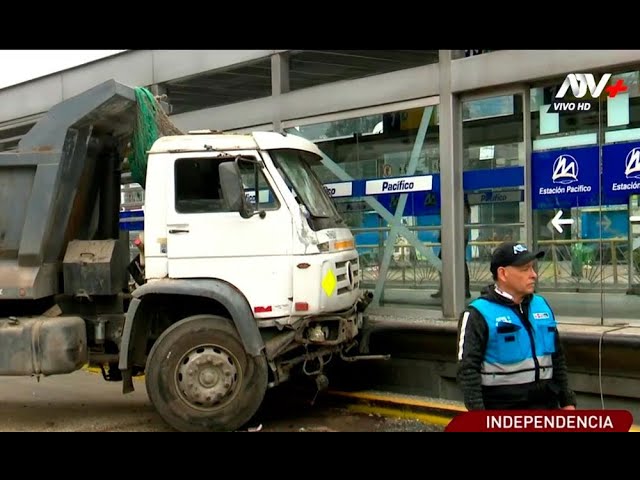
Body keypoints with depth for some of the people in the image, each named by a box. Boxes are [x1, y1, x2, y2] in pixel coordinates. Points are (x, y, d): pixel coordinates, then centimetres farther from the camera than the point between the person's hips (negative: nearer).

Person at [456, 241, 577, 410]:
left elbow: (558, 360, 18)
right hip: (501, 411, -6)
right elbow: (468, 370, -15)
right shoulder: (479, 314, -11)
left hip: (545, 406, 6)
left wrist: (567, 401, 14)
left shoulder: (542, 306, 10)